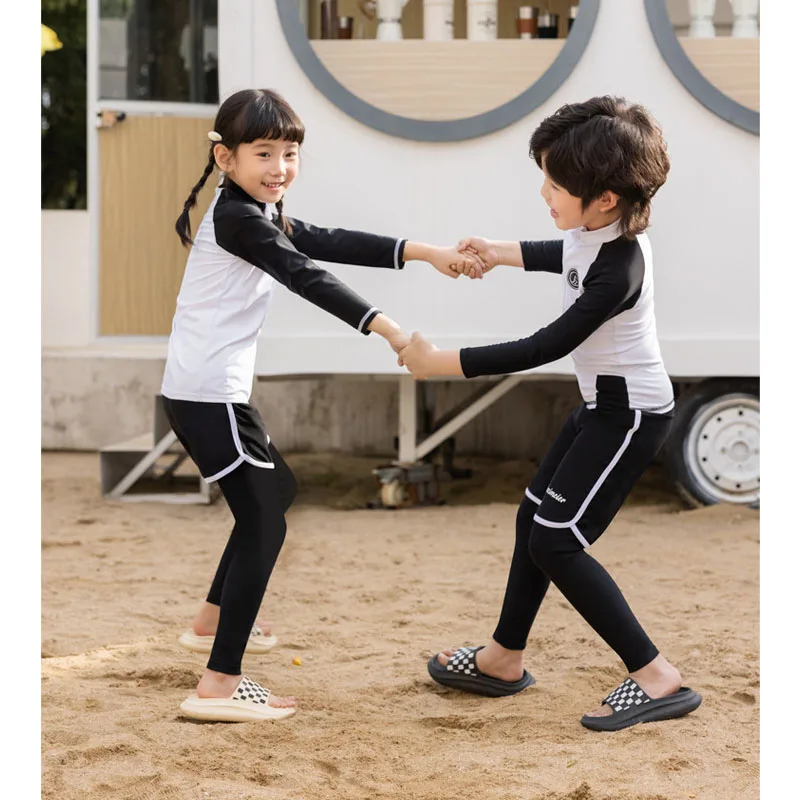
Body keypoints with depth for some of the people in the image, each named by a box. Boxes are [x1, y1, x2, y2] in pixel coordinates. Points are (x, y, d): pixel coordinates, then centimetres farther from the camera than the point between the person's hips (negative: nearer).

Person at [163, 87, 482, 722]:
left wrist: (423, 253, 8)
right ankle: (219, 686, -17)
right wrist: (385, 326, -35)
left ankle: (213, 621, 45)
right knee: (263, 523, -13)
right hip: (209, 395, -11)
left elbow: (329, 243, 13)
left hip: (215, 390, 11)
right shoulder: (237, 219, -16)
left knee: (274, 491, 29)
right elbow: (306, 277, -27)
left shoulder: (259, 213, 14)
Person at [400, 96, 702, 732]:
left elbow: (545, 348, -30)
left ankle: (656, 678, -7)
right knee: (535, 517, 17)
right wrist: (500, 253, 27)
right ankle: (504, 659, 33)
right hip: (602, 402, 10)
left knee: (556, 541, -10)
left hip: (631, 415, -10)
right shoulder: (594, 227, -5)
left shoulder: (619, 267, -31)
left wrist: (440, 363, -25)